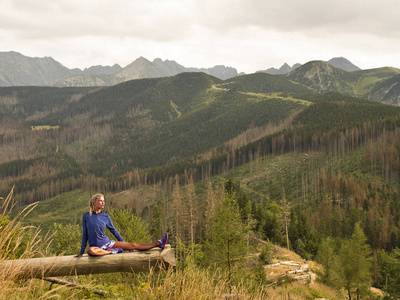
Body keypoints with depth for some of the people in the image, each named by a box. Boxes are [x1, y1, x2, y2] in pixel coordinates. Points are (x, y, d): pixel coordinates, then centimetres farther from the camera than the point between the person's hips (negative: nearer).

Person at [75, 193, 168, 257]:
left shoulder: (106, 216, 3)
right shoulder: (86, 216, -1)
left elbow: (113, 230, 14)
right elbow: (85, 234, 5)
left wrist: (123, 243, 18)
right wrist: (81, 252, 6)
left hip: (107, 243, 3)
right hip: (96, 246, -3)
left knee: (132, 245, -6)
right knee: (90, 251, -41)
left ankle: (159, 244, -5)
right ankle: (112, 251, -23)